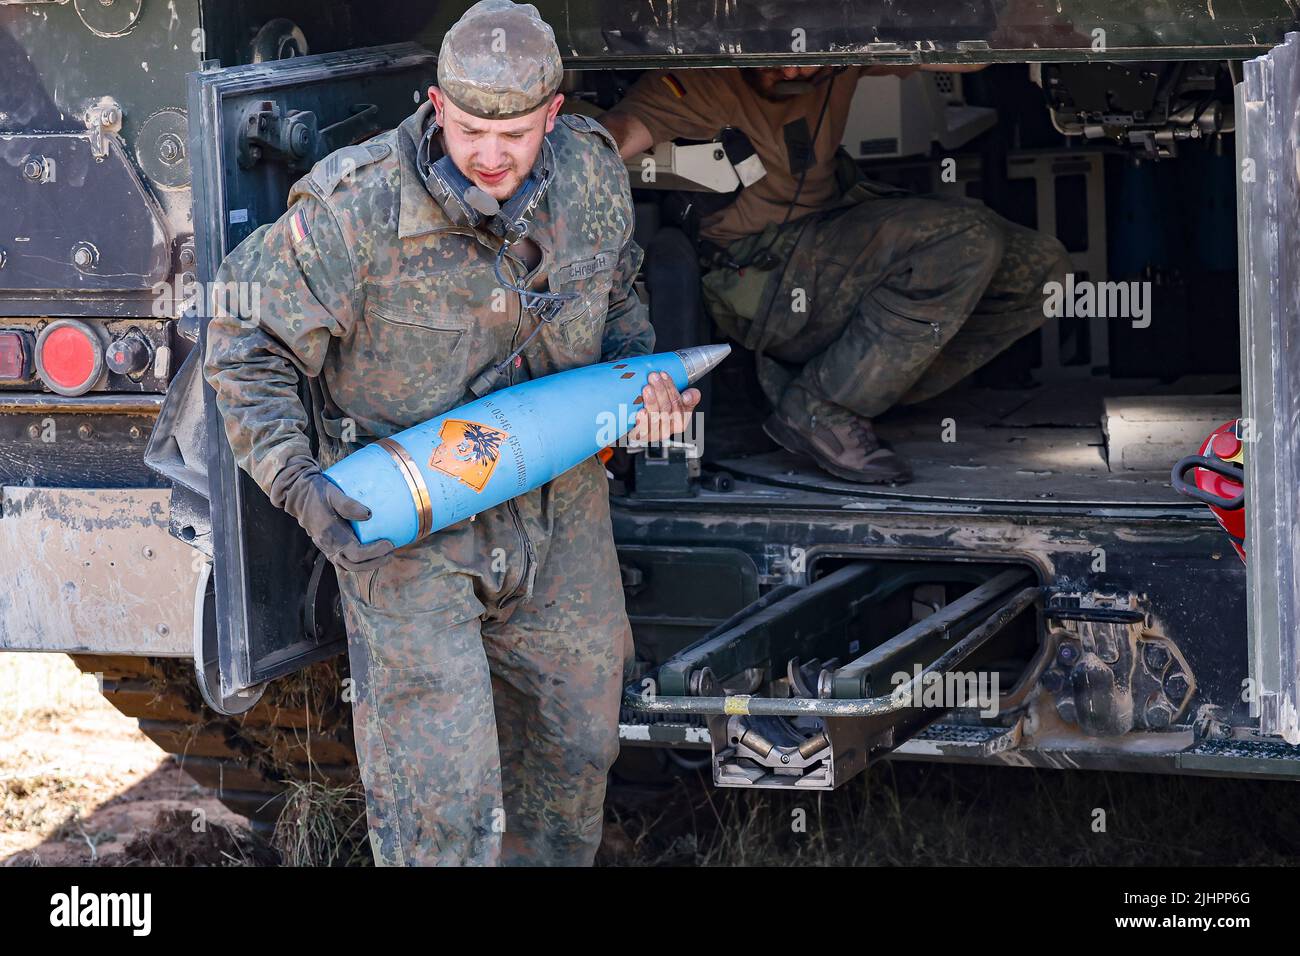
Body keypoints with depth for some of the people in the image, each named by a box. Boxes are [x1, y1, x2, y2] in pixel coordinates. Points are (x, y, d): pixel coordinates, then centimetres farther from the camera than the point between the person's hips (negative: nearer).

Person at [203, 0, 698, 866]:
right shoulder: (358, 208, -23)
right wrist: (294, 480, -23)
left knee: (576, 741, 21)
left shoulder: (593, 177, -7)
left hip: (559, 509, 5)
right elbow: (246, 341, -13)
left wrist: (643, 376, -2)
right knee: (439, 792, -10)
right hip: (408, 523, -5)